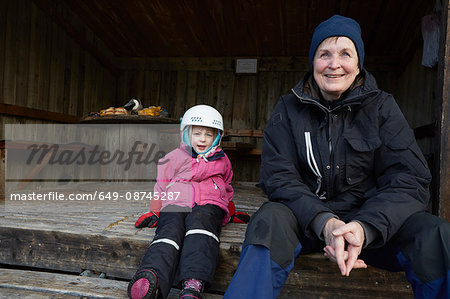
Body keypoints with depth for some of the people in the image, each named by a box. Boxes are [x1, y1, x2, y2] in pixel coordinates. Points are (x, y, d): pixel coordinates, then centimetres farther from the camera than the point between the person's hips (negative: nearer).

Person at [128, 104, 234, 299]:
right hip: (175, 204, 1)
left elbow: (226, 189, 38)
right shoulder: (175, 157, 22)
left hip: (208, 205, 0)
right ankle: (150, 275, -61)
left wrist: (228, 211, 28)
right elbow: (161, 185, 22)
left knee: (199, 220, -37)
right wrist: (154, 211, 13)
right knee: (170, 230, -34)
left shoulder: (222, 161, 27)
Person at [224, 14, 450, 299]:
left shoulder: (381, 106, 0)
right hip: (306, 218, 0)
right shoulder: (289, 109, 0)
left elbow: (409, 179, -9)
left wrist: (365, 227, -28)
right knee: (269, 221, -32)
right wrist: (324, 222, -27)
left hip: (371, 219, 1)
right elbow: (277, 176, -9)